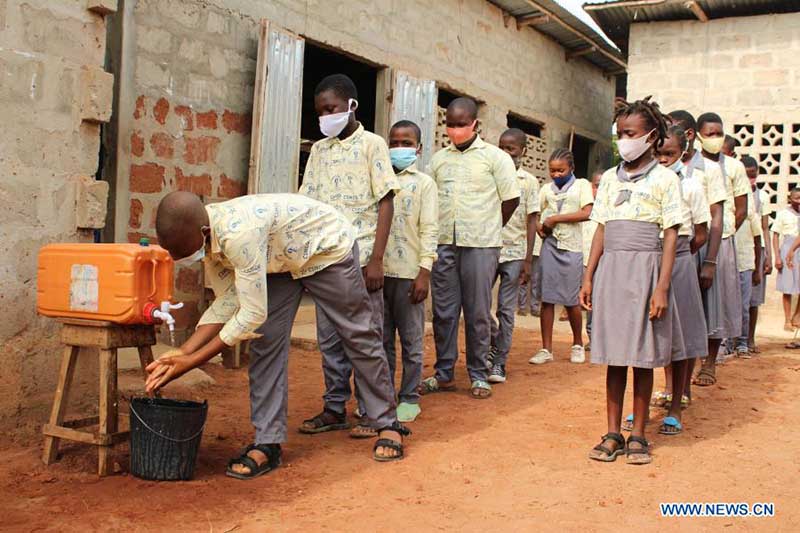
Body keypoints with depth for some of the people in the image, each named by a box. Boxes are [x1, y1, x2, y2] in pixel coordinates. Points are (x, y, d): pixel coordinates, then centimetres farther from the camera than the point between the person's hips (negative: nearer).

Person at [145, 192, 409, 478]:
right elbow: (227, 301, -10)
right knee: (266, 341, -5)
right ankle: (267, 443, 1)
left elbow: (253, 313, -37)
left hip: (329, 247, -7)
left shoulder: (238, 233, -42)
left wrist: (192, 361, -32)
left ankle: (387, 424, 21)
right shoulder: (206, 237, -16)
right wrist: (183, 352, -20)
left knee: (359, 337, 4)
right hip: (280, 260, 7)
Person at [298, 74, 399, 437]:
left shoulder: (371, 144, 0)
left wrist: (376, 260, -13)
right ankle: (335, 408, 19)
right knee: (329, 338, 9)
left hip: (360, 257, -5)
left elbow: (386, 203, -5)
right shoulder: (319, 150, 14)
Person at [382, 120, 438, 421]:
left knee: (411, 339, 4)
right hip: (379, 271, 4)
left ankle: (409, 398, 12)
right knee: (381, 338, 10)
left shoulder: (423, 183, 2)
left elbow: (429, 230, -3)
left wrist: (424, 273, -11)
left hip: (408, 272, -3)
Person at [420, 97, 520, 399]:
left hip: (480, 244, -3)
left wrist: (489, 229, 6)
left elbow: (511, 199, 2)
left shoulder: (495, 157, 1)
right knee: (443, 311, 6)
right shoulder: (439, 159, 12)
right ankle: (444, 374, 17)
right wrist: (442, 230, 8)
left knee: (478, 312, 2)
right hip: (443, 243, 4)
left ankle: (478, 376, 13)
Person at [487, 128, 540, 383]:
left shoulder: (529, 181, 2)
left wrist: (528, 260, -4)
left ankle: (499, 362, 11)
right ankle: (494, 344, 22)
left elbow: (532, 221, 2)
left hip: (513, 253, -1)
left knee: (506, 310, 3)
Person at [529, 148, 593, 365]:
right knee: (547, 298, 0)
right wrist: (539, 226, -6)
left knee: (571, 300, 3)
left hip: (571, 247, -3)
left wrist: (554, 218, -9)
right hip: (549, 245, 3)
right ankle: (546, 349, 5)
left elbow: (586, 213, -9)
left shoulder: (581, 185, 4)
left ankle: (577, 345, 23)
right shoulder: (546, 189, 13)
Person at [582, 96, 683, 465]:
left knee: (642, 356, 2)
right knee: (614, 355, 6)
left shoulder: (664, 179, -1)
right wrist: (588, 278, 7)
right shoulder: (609, 179, 12)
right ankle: (613, 434, 13)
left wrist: (662, 288, -12)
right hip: (610, 270, 4)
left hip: (645, 270, -3)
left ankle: (638, 435, 13)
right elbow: (601, 231, 13)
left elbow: (670, 236, -4)